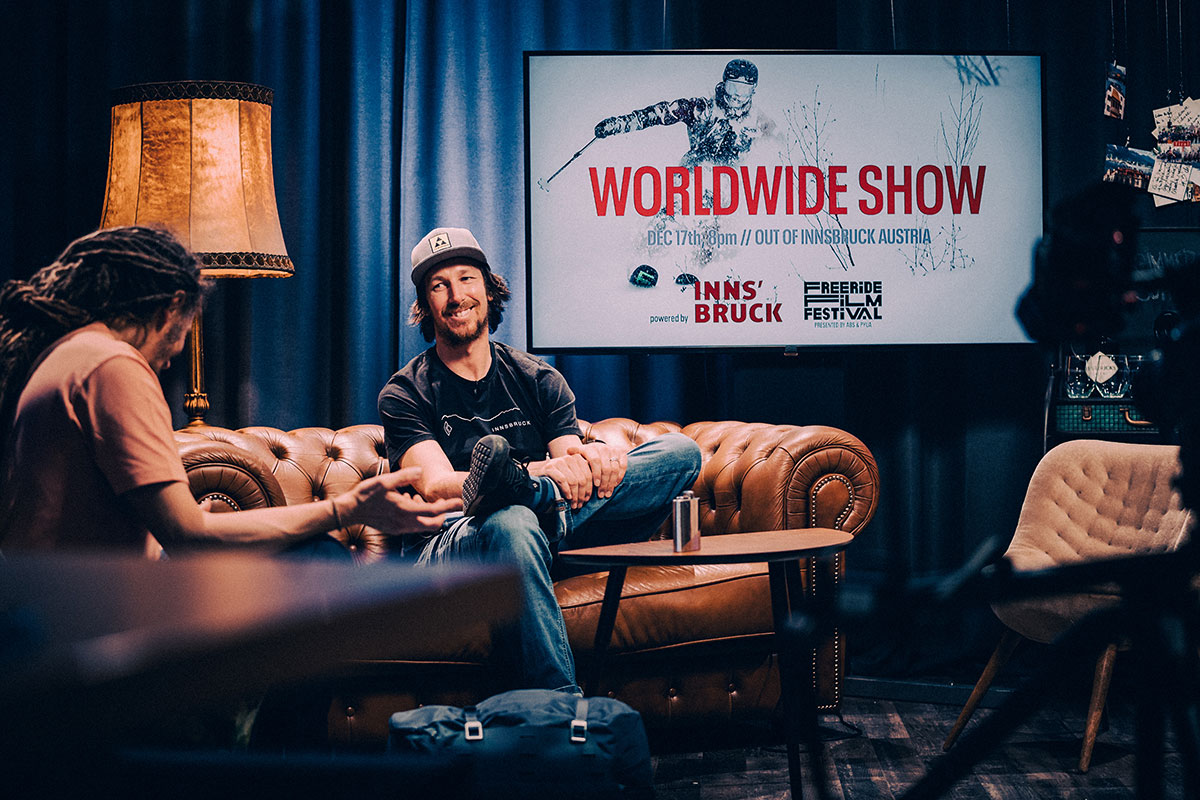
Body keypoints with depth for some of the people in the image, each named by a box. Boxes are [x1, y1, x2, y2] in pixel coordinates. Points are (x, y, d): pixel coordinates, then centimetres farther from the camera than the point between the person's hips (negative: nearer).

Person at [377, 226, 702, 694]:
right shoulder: (406, 394, 4)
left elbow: (570, 459, 3)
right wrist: (541, 470, -30)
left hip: (549, 542, 4)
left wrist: (592, 458, -25)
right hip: (450, 545, -4)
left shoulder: (537, 379, 16)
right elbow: (435, 487, -13)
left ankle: (540, 497, -37)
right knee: (511, 522, -42)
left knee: (681, 452, -11)